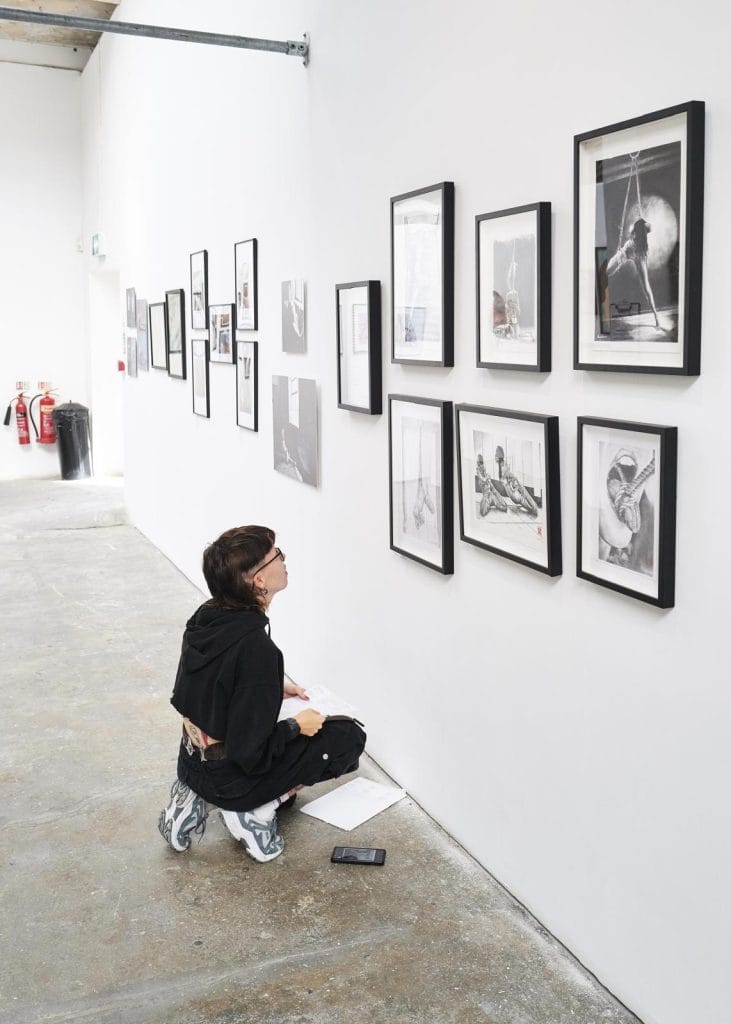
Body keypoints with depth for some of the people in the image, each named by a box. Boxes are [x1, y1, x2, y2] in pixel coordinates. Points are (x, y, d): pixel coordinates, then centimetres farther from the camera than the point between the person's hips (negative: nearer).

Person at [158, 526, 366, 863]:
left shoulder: (206, 618, -7)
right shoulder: (256, 648, -31)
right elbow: (251, 754, -27)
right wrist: (295, 727, -11)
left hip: (193, 764, 7)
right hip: (230, 780, -7)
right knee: (349, 735, 3)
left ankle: (197, 798, 14)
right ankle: (255, 811, -2)